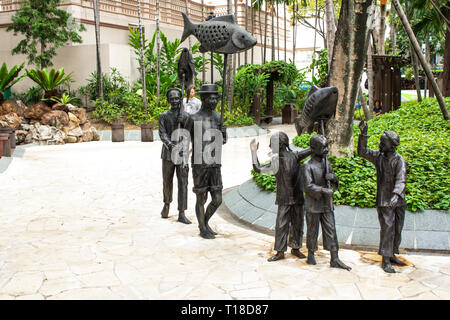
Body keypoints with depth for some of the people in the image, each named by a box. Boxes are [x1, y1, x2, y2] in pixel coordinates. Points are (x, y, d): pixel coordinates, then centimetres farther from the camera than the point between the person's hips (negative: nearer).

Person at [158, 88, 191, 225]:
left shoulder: (185, 116, 5)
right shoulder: (163, 116, 4)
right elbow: (162, 135, -8)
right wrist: (170, 145, -24)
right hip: (168, 154, 0)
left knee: (183, 183, -5)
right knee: (167, 182, 10)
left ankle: (181, 214, -3)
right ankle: (167, 204, 37)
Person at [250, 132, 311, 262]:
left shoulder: (294, 156, -1)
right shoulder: (274, 162, 3)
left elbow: (310, 151, -1)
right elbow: (258, 169, 7)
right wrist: (254, 152, 3)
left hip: (297, 197, 0)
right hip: (283, 199, 0)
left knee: (297, 224, 9)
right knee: (281, 225, -1)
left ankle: (295, 248, 24)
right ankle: (280, 252, 6)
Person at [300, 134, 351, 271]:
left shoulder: (326, 162, 8)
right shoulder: (307, 166, -13)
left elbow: (335, 183, 13)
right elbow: (308, 186, -22)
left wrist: (332, 177, -11)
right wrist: (324, 190, -32)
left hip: (326, 204, 6)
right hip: (313, 205, -6)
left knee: (331, 230, 3)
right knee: (312, 231, 7)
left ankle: (334, 260, 6)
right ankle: (311, 255, 25)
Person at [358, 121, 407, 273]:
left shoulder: (399, 160, -10)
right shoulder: (379, 156, 2)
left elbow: (401, 180, -21)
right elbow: (362, 152, 9)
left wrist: (396, 195, -37)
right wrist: (363, 134, -4)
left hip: (398, 200, 0)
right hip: (384, 201, 0)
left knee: (397, 229, 11)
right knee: (387, 228, -6)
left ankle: (392, 255, 26)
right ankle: (385, 260, -3)